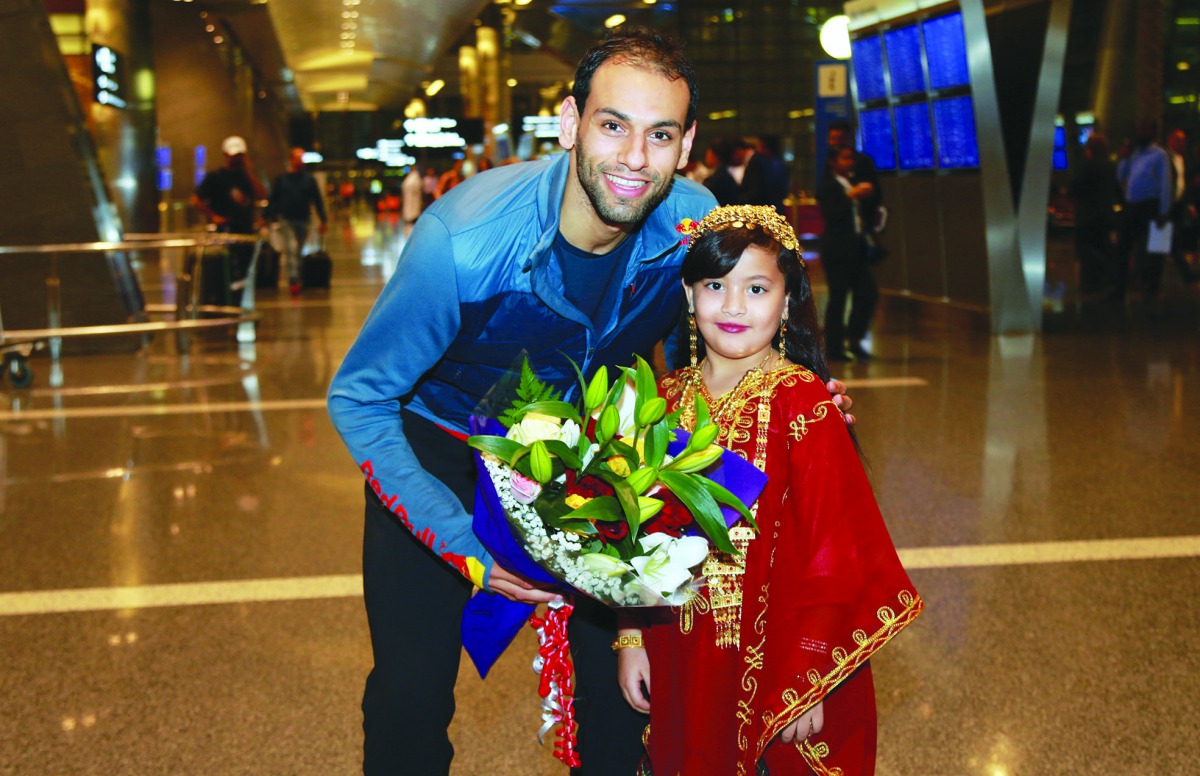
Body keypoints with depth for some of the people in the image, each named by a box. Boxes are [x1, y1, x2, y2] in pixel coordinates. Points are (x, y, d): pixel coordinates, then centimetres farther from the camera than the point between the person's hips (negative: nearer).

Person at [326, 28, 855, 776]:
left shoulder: (694, 223, -20)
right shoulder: (461, 240, -34)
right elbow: (358, 400, -22)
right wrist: (463, 545, -30)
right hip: (439, 450, -3)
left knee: (621, 667, 3)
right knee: (413, 692, -8)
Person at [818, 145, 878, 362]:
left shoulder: (855, 184, 16)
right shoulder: (827, 187, -6)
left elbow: (864, 212, 20)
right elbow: (831, 215, -20)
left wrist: (867, 196, 3)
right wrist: (851, 195, -23)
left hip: (857, 248, 7)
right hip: (837, 250, -7)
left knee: (869, 293, 3)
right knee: (837, 298, -2)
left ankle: (855, 339, 16)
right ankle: (834, 347, 6)